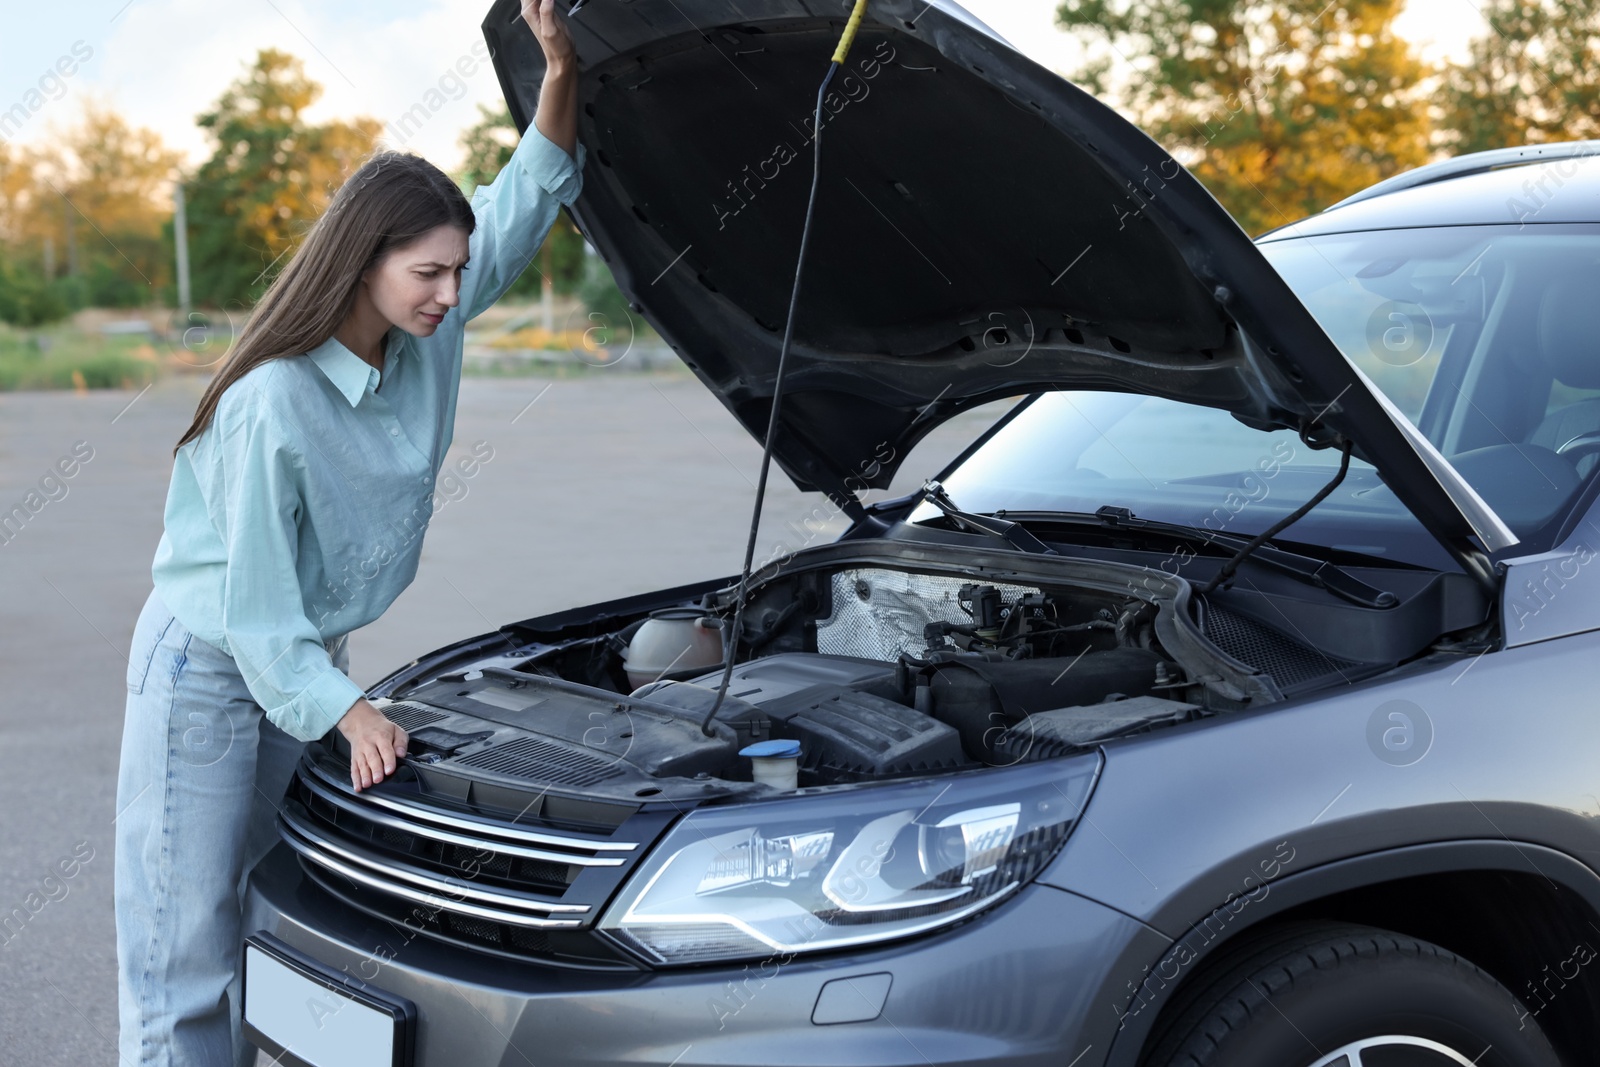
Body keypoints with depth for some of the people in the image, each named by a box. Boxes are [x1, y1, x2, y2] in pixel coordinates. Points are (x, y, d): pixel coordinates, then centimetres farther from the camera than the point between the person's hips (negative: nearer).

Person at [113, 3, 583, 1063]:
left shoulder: (431, 331, -8)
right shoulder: (270, 406, -28)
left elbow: (524, 203, -1)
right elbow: (253, 605, -22)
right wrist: (348, 711, -25)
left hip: (310, 657, 7)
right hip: (209, 668, -7)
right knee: (187, 945, -1)